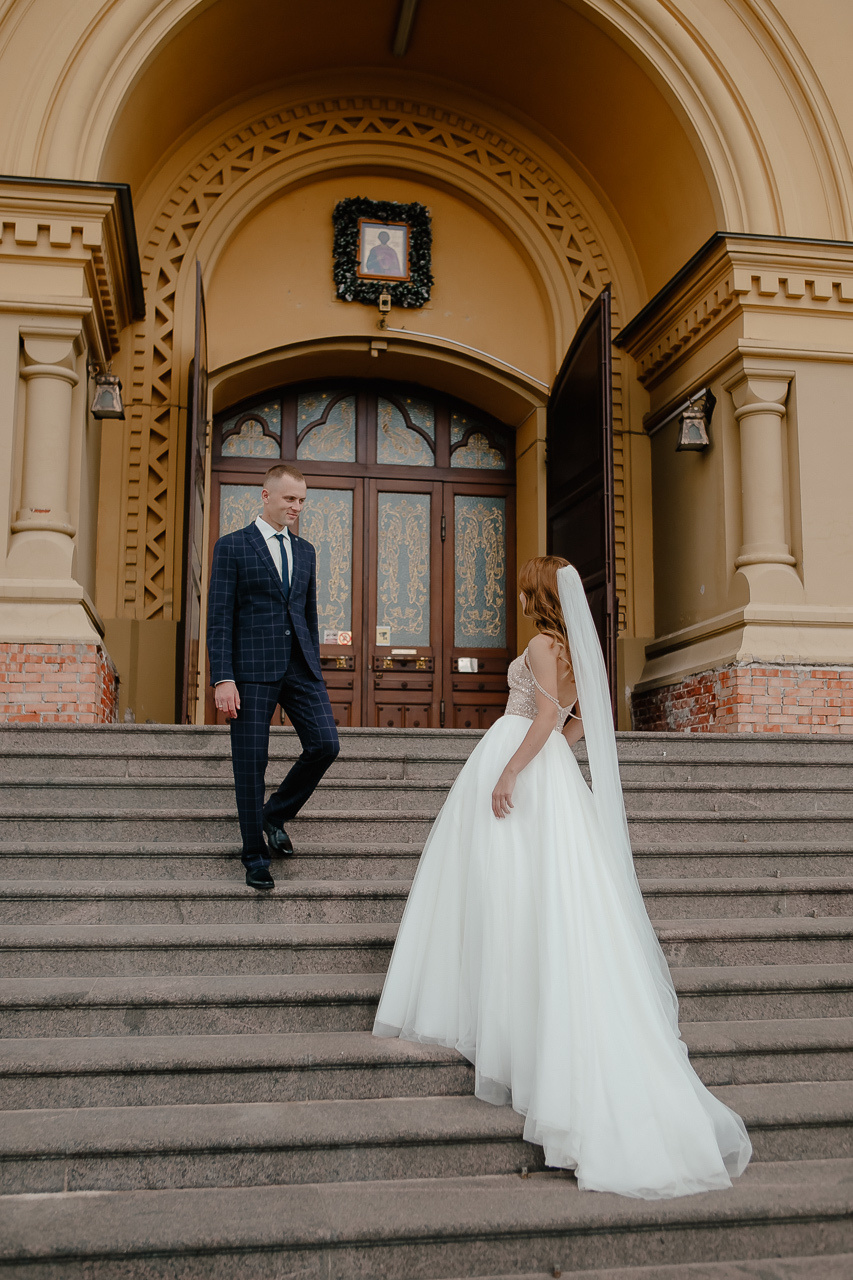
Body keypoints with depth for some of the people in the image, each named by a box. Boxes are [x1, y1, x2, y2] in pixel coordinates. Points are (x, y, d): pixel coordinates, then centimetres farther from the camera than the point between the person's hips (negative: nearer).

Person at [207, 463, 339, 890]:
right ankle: (255, 856, 14)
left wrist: (314, 670, 16)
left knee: (325, 744, -6)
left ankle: (276, 814, 18)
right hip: (252, 669, -4)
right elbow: (219, 617, -5)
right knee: (251, 762, 0)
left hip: (300, 666, 5)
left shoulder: (305, 551, 16)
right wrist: (223, 679, -12)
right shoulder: (232, 546, 0)